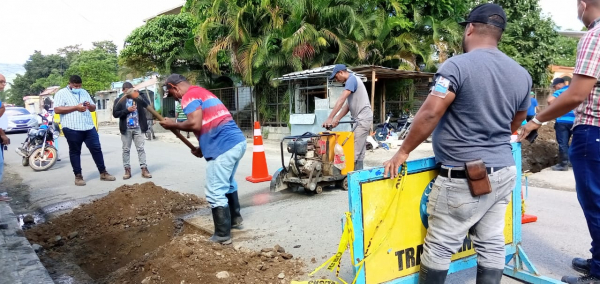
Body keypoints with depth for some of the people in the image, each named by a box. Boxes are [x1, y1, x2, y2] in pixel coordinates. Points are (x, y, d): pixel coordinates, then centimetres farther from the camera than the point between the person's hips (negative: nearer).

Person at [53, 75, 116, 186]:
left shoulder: (84, 92, 18)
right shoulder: (61, 93, 1)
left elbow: (94, 108, 21)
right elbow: (57, 109, -11)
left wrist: (90, 105, -4)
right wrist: (76, 107, -16)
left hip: (89, 127, 5)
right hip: (72, 129, -5)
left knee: (96, 149, 5)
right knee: (75, 152, 5)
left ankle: (103, 173, 12)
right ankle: (78, 176, 13)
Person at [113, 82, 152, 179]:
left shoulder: (138, 98, 5)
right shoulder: (119, 100, 3)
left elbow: (147, 105, -10)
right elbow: (115, 114, -4)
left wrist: (138, 97, -23)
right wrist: (127, 110, -16)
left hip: (138, 128, 0)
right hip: (126, 129, 0)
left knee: (141, 149, 2)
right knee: (126, 150, 5)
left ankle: (144, 169, 3)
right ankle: (127, 170, 11)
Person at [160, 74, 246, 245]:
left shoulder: (190, 96, -5)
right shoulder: (202, 93, 25)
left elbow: (195, 125, -19)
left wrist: (173, 125, -2)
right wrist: (203, 148, 21)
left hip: (224, 147, -10)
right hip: (238, 142, 10)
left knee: (215, 193, -1)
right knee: (228, 183, 28)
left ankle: (222, 235, 7)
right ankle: (235, 219, 42)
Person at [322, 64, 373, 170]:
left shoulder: (352, 79, -11)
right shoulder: (352, 81, 20)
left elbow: (341, 100, -21)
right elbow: (347, 104, 18)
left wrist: (330, 118, -24)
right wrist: (337, 119, 8)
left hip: (363, 119, -10)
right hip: (361, 119, 10)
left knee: (354, 151, -10)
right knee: (359, 151, 10)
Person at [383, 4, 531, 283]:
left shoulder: (457, 66, -14)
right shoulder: (521, 74, 8)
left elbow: (429, 114, -19)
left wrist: (403, 152, -9)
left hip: (464, 177, -7)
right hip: (504, 172, 8)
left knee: (440, 247, 5)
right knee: (492, 245, 13)